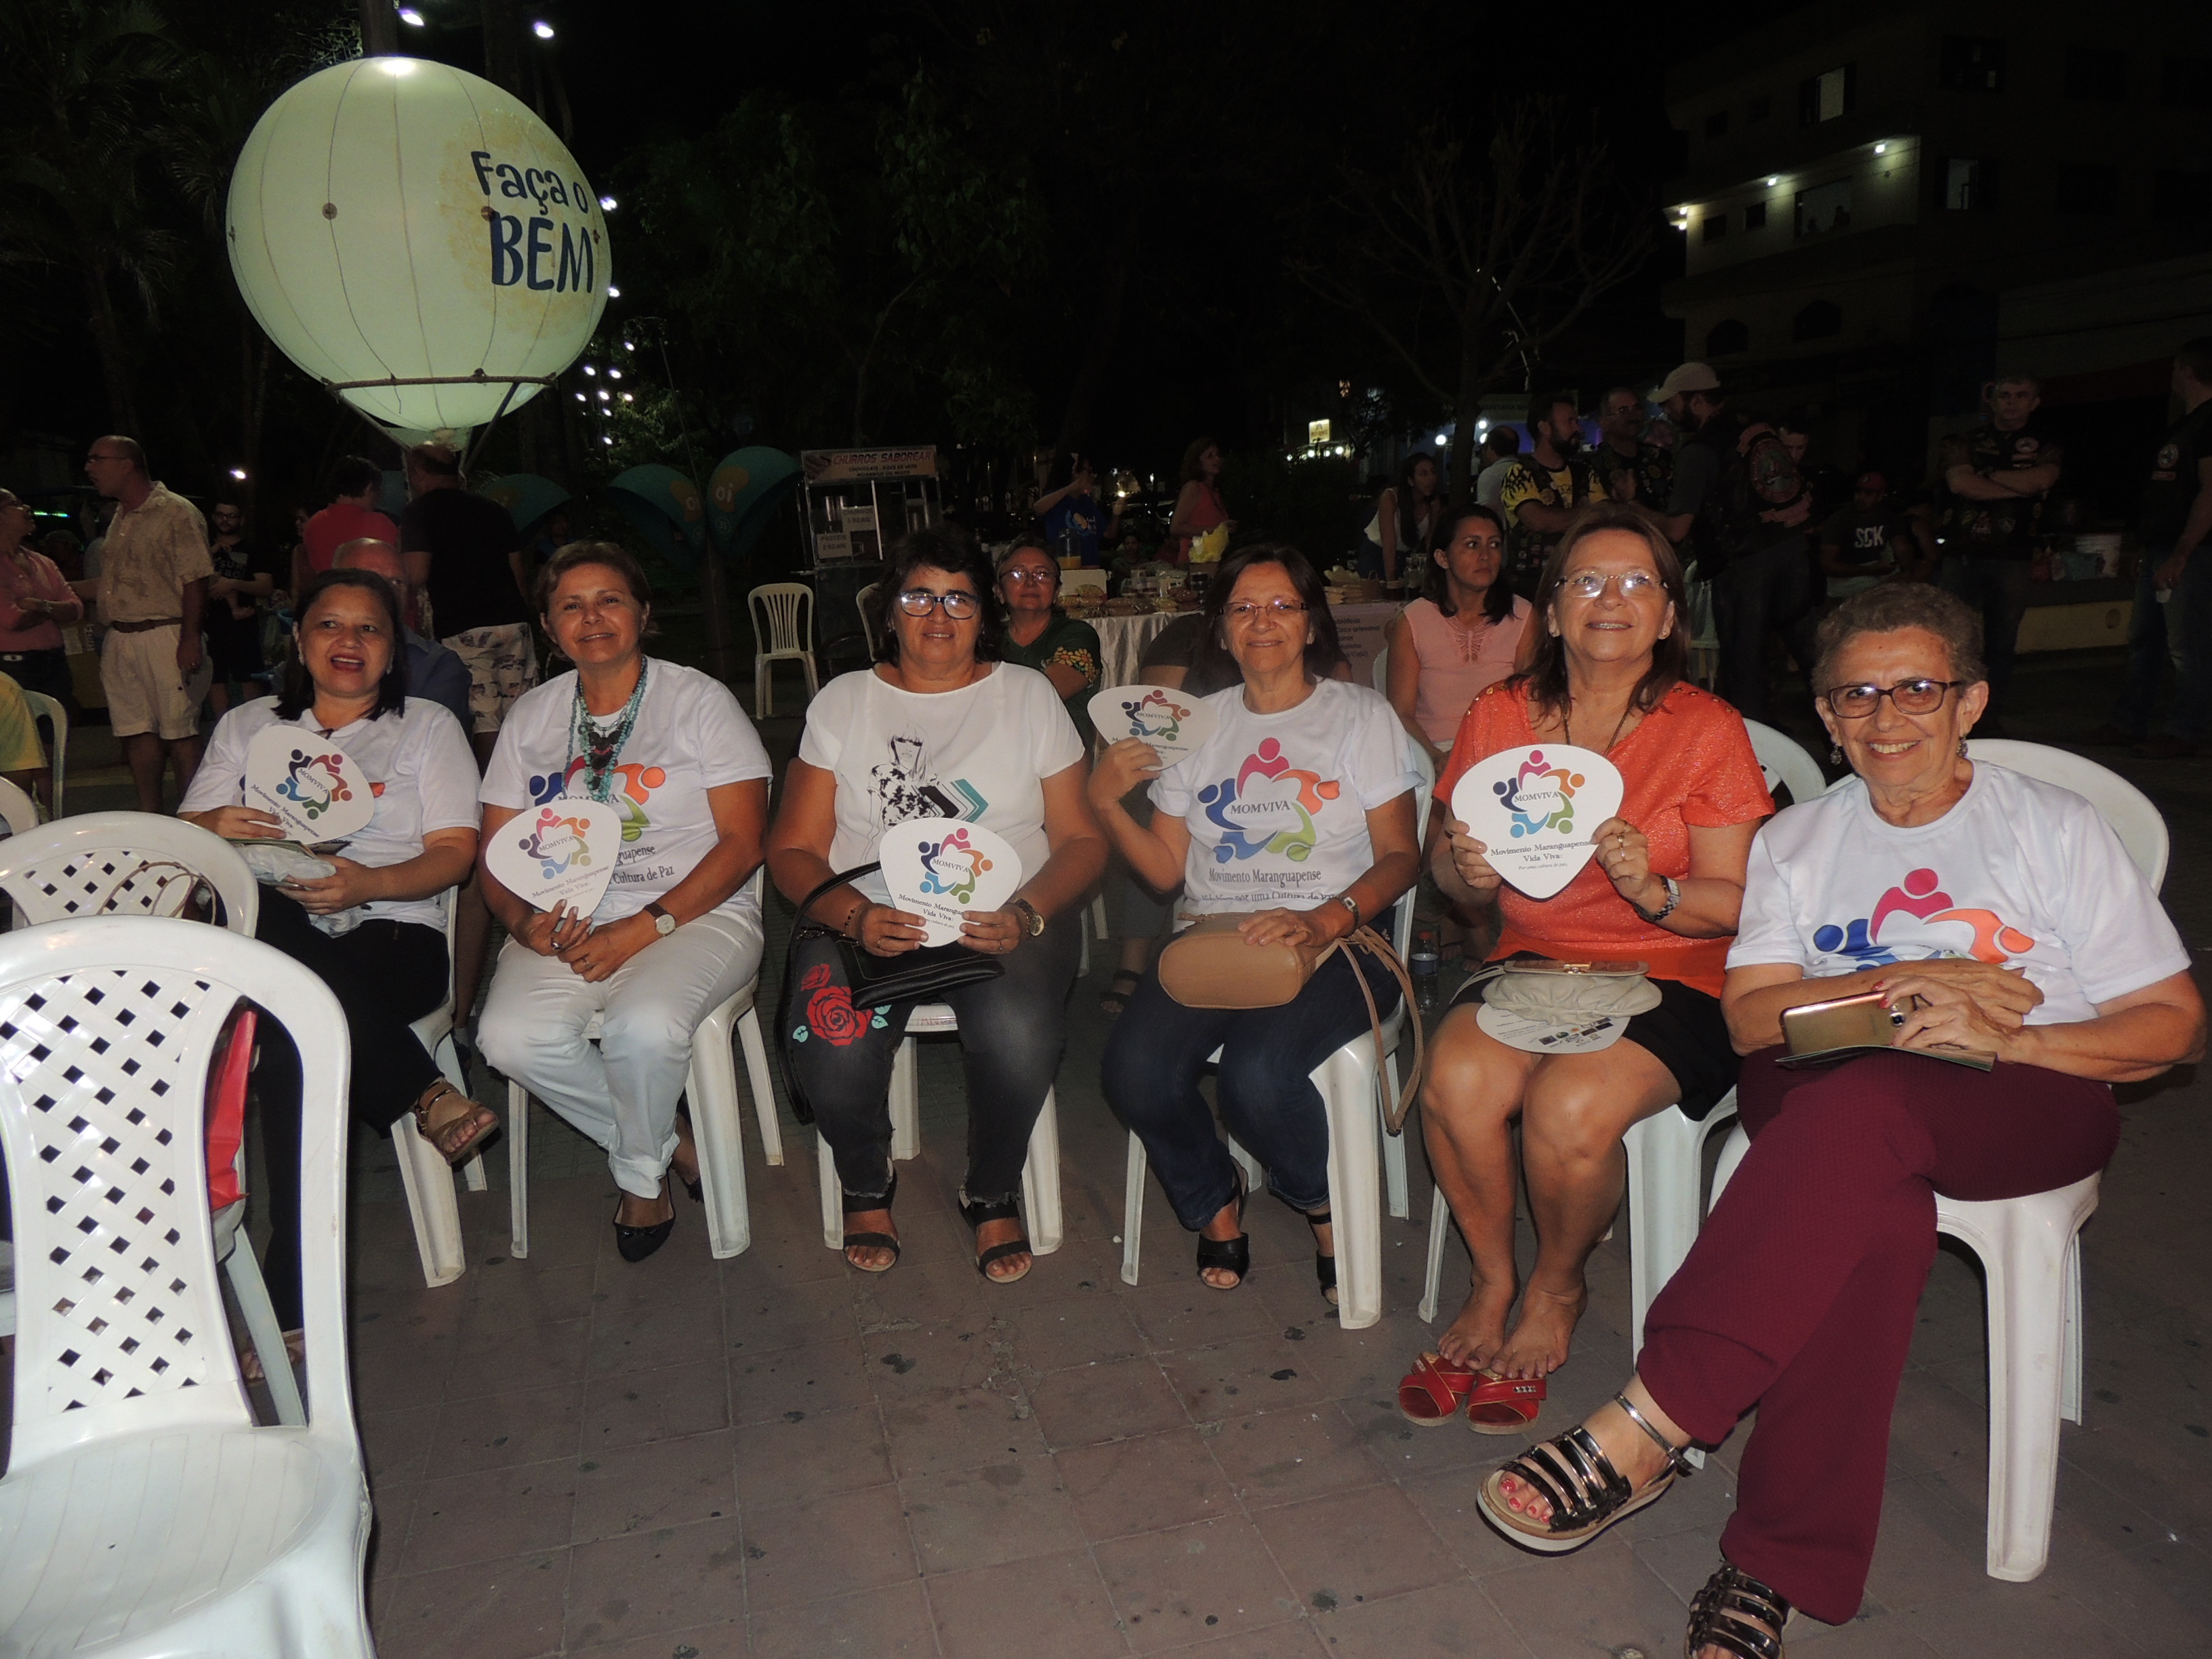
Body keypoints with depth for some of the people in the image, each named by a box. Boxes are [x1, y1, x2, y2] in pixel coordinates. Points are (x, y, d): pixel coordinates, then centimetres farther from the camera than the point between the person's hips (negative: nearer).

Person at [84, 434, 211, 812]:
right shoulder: (118, 519, 19)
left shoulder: (177, 512, -6)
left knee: (179, 731, -6)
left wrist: (190, 638, -19)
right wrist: (108, 644, 15)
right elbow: (114, 581, 21)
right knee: (137, 731, 9)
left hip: (163, 636, -8)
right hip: (119, 639, 8)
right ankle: (149, 819, 16)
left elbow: (195, 581, -12)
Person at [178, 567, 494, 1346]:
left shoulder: (427, 727, 16)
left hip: (392, 927, -2)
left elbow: (455, 851, 4)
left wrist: (367, 884, -16)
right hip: (266, 928, 2)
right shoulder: (246, 726, 24)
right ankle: (426, 1094, -27)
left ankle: (292, 1294, -29)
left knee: (294, 1031, -35)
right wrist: (215, 827, -10)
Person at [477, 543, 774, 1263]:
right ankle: (669, 1144, -1)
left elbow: (742, 844, -6)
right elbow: (494, 853, 13)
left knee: (644, 1026, -34)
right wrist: (524, 922, -11)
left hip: (697, 914, -4)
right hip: (568, 923, 4)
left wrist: (641, 929, -17)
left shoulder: (699, 700, 1)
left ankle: (639, 1173, 1)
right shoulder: (530, 716, 14)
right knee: (509, 1036, -25)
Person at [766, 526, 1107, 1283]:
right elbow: (793, 848, 6)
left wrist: (1027, 914, -16)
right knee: (830, 1045, -29)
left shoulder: (1030, 695, 10)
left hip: (1005, 918, 0)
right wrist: (854, 917, -16)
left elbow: (1081, 838, 6)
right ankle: (867, 1186, 6)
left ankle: (992, 1193, 0)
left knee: (1020, 1035, -33)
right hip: (867, 915, 1)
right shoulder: (842, 702, 11)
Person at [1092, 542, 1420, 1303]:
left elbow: (1400, 856, -1)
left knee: (1255, 1074, -31)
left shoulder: (1360, 714, 7)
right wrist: (1105, 802, -5)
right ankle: (1214, 1199, 9)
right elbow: (1167, 869, 13)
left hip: (1332, 943, -3)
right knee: (1134, 1069, -24)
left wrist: (1324, 921, -20)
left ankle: (1329, 1206, 5)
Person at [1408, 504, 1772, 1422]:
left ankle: (1556, 1292, 5)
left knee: (1569, 1107, -30)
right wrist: (1465, 871, -12)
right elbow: (1449, 863, 12)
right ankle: (1491, 1284, 2)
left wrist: (1654, 890, -24)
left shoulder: (1707, 730, -3)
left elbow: (1736, 902, -4)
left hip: (1672, 975, -2)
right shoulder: (1501, 715, 6)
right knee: (1455, 1084, -27)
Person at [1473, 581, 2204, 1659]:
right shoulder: (1796, 841, 14)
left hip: (2028, 1100, -2)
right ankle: (1778, 1568, -34)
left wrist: (2001, 1035, -14)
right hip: (1841, 1097, 2)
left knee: (1859, 1106, -38)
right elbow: (1750, 1016, 4)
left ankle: (1644, 1427, -40)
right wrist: (1901, 984, -13)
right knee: (1874, 1212, -37)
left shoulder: (2056, 831, 7)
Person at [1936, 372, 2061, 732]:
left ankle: (1992, 725, 11)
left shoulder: (2045, 444, 15)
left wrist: (1987, 476, -1)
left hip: (2012, 557, 1)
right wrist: (2020, 487, -4)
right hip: (1962, 553, -1)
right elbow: (1959, 483, -6)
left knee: (2002, 645, 3)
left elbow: (2042, 479, -6)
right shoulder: (1966, 441, 13)